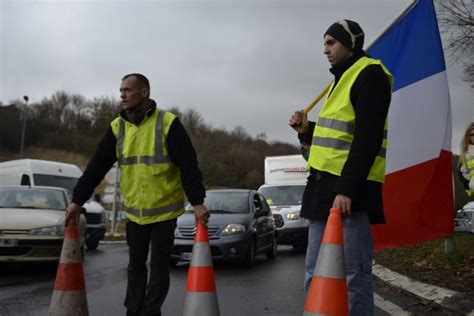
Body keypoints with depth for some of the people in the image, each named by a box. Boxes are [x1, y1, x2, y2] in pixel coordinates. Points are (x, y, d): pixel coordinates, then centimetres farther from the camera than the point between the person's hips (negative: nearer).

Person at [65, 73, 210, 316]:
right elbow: (97, 166, 3)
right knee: (135, 265, 14)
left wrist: (197, 202, -20)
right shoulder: (117, 127, 2)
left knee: (159, 266, 5)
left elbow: (188, 164, -14)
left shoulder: (168, 123, -12)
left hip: (164, 209, -4)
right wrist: (77, 200, 0)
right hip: (134, 211, 5)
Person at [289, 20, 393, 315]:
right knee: (315, 272, 13)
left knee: (354, 274, -3)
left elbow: (367, 138, -18)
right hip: (325, 185, 10)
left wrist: (347, 189, -24)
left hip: (350, 191, -10)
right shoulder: (343, 79, 23)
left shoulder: (370, 75, -7)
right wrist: (307, 130, 10)